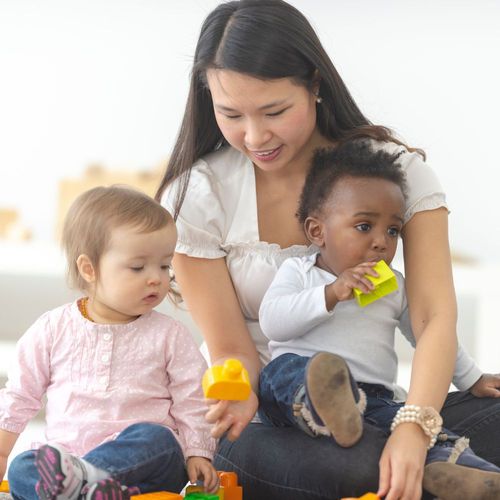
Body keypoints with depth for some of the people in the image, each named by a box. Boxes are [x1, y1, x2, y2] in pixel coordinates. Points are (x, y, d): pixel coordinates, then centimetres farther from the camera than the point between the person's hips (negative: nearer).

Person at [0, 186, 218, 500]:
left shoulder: (170, 336, 6)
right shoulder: (53, 329, 9)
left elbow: (191, 405, 7)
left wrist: (197, 455, -7)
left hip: (144, 461, -1)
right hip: (64, 457, 1)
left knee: (155, 438, -35)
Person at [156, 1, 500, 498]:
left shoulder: (396, 170, -5)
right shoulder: (196, 196, -7)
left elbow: (435, 317, -15)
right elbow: (231, 349, -4)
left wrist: (413, 429, -34)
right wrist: (239, 397, -29)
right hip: (263, 421, -1)